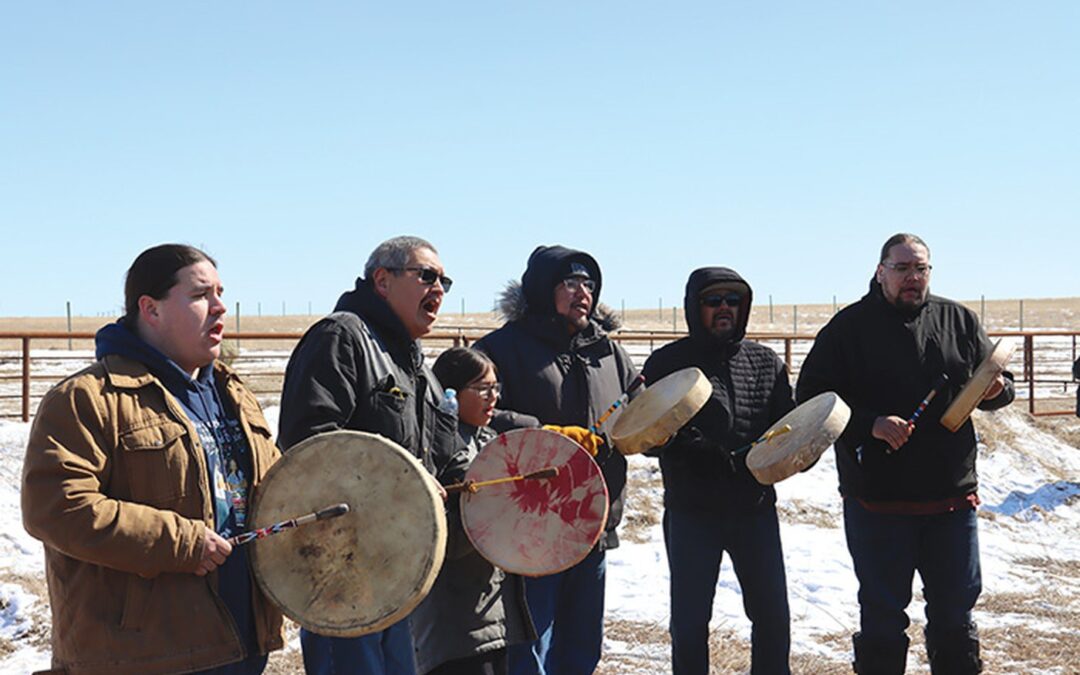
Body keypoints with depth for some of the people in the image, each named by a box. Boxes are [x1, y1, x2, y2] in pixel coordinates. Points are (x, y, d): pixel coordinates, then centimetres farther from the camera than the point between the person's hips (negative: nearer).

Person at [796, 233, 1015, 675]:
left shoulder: (959, 320, 7)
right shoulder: (849, 327, -3)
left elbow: (999, 384, 16)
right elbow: (811, 398, -7)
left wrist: (997, 389, -8)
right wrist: (870, 424, -20)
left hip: (953, 497, 3)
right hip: (877, 501, -3)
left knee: (956, 609, 14)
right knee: (882, 614, 7)